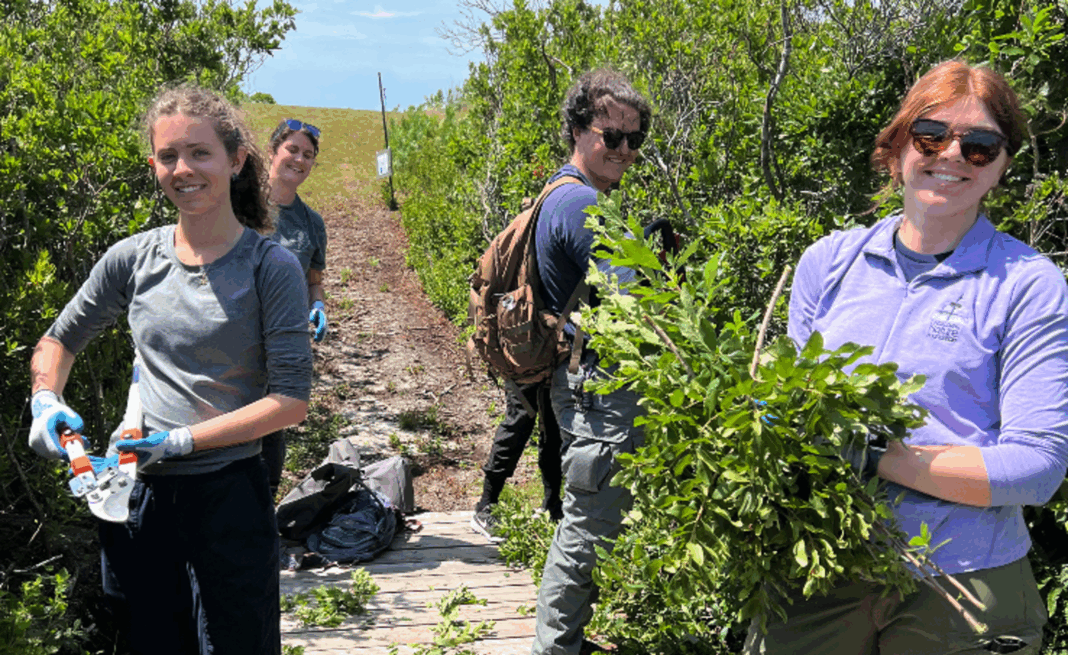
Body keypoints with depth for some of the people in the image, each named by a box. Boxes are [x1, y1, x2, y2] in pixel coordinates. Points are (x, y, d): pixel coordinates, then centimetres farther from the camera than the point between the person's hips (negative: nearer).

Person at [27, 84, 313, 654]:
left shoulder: (271, 268, -9)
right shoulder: (133, 258, 3)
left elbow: (292, 399, -11)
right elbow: (60, 339, 18)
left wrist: (184, 439, -17)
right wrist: (46, 401, -2)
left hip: (228, 495, -3)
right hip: (137, 496, 4)